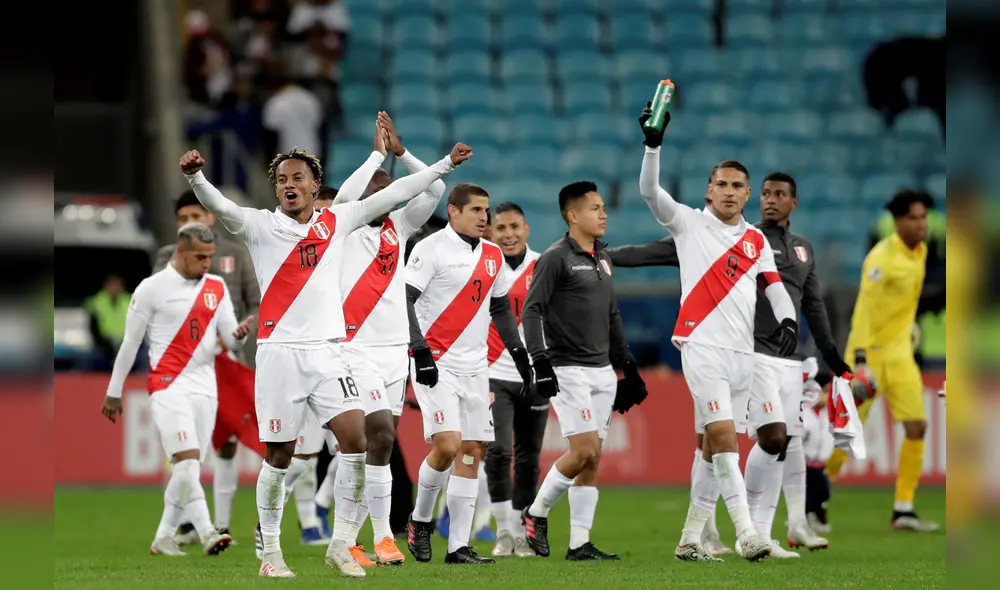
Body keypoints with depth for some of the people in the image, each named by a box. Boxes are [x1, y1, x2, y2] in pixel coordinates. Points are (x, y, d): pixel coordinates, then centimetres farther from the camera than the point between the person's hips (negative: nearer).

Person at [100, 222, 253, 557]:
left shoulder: (217, 288, 12)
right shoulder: (152, 288, -2)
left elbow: (229, 338, 11)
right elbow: (130, 342, 3)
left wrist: (240, 334, -14)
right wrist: (114, 392, 6)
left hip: (206, 388, 5)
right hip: (169, 386, -5)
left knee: (190, 469, 5)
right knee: (187, 461, -18)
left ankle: (163, 538, 14)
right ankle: (206, 533, -26)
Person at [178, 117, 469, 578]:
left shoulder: (336, 222, 11)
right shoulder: (261, 226, 1)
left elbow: (394, 194, 15)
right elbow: (220, 207, -17)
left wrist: (445, 165, 16)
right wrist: (194, 177, -37)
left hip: (327, 352, 3)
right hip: (279, 352, -3)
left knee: (357, 441, -11)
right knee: (279, 457, 0)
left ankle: (339, 547, 0)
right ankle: (270, 553, 13)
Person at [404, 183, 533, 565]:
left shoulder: (492, 256, 13)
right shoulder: (431, 249, -8)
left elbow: (500, 308, 24)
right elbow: (404, 301, -13)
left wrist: (519, 354, 17)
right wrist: (420, 352, -20)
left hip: (474, 368, 7)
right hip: (435, 364, -7)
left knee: (474, 451, 2)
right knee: (447, 445, -18)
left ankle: (459, 546, 5)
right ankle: (420, 520, 6)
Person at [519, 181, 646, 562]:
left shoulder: (602, 259, 16)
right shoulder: (556, 258, -8)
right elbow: (532, 311, -13)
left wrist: (628, 367, 23)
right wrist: (541, 362, -23)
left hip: (602, 372, 7)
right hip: (568, 371, -7)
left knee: (592, 460, 3)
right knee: (584, 451, -14)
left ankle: (580, 543, 5)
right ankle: (536, 513, 7)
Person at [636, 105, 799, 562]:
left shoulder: (757, 242, 16)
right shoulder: (689, 223, 4)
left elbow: (776, 288, 16)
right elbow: (650, 191, -8)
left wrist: (788, 321, -5)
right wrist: (653, 144, -23)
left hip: (742, 353, 5)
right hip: (702, 346, -5)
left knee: (712, 446, 8)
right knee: (722, 434, -17)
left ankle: (690, 539, 14)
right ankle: (746, 533, -25)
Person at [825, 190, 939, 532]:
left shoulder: (920, 252, 5)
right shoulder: (882, 258, -19)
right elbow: (864, 310, -24)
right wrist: (860, 360, -31)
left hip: (900, 353, 7)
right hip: (870, 353, -7)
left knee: (917, 427, -5)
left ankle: (903, 511, -1)